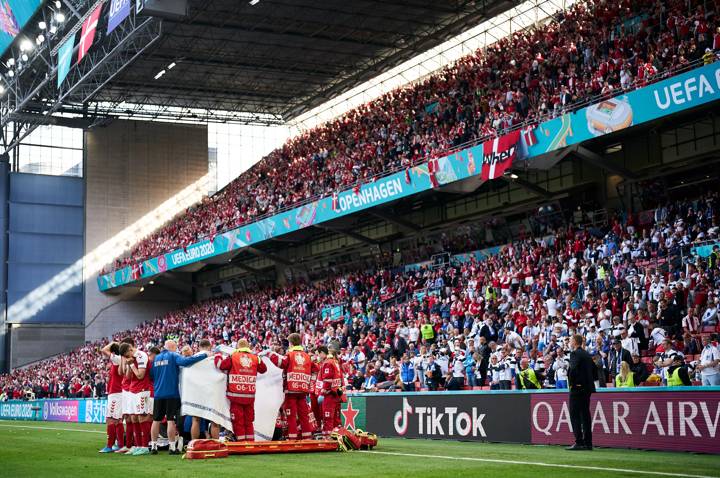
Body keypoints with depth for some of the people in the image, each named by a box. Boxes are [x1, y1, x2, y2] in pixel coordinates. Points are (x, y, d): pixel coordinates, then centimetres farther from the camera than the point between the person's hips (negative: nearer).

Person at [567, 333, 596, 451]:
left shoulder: (575, 354, -10)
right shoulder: (588, 355, 15)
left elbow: (573, 370, -22)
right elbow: (595, 371, 19)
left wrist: (571, 383, -11)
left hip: (577, 388, -9)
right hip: (588, 388, 9)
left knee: (574, 415, -7)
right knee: (585, 414, 11)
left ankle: (579, 442, -12)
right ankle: (588, 443, 11)